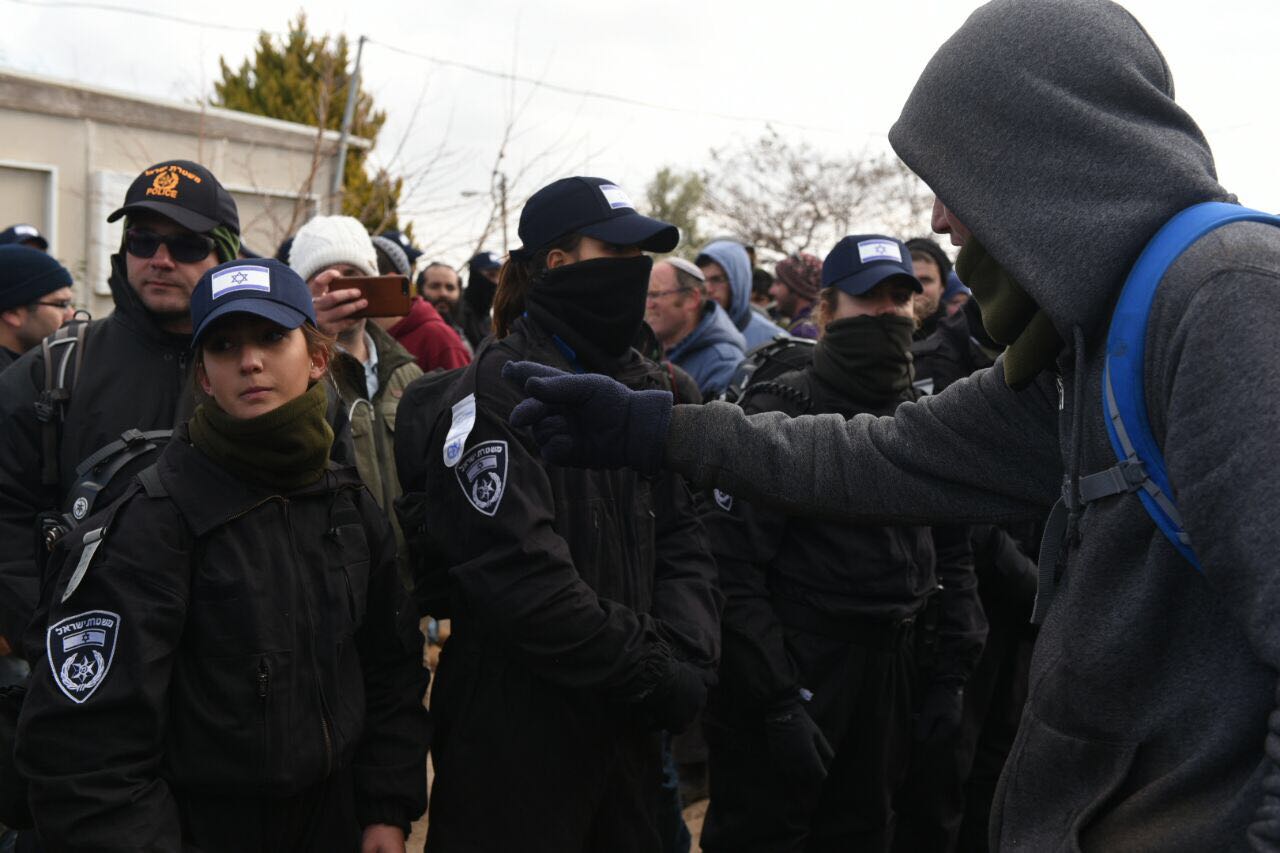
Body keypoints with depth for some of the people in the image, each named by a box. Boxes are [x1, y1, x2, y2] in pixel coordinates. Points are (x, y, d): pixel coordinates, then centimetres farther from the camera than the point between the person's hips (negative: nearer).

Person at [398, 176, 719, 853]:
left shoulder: (644, 386, 10)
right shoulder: (499, 390, -14)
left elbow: (682, 542, 6)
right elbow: (520, 576, -23)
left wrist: (687, 658, -12)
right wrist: (653, 672, -18)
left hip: (627, 731, 7)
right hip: (517, 736, -7)